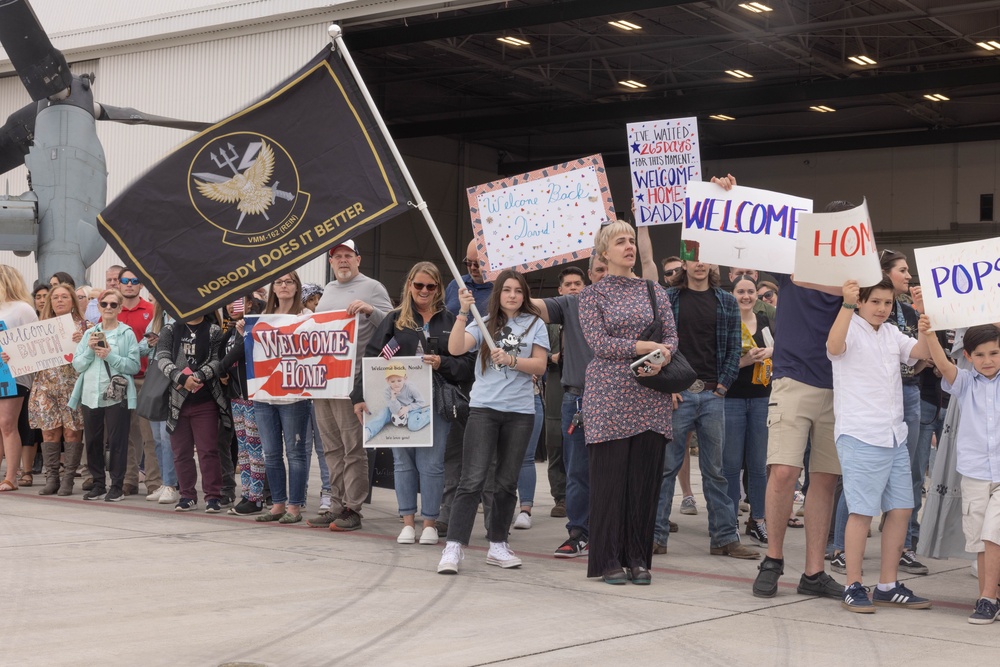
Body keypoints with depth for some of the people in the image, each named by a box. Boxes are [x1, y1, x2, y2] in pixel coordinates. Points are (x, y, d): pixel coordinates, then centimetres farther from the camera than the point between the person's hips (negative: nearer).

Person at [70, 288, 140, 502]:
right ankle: (98, 484, 19)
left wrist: (110, 356, -17)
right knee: (93, 442, 9)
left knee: (117, 442, -2)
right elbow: (77, 364, 8)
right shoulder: (89, 333, 13)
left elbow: (134, 365, -9)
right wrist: (89, 350, -8)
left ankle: (117, 486, 5)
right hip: (91, 395, 5)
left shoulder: (127, 334, -1)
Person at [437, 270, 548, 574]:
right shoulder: (485, 324, 7)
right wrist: (463, 312, -18)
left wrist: (510, 359, -15)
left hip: (520, 412, 2)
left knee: (507, 482, 9)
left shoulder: (535, 324, 8)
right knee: (473, 480, -9)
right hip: (483, 409, -1)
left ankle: (497, 546, 20)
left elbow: (539, 366, 0)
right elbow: (455, 348, -9)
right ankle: (453, 548, -11)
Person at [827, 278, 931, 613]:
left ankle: (888, 586, 18)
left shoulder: (892, 334, 16)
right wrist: (846, 304, -36)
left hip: (895, 436, 7)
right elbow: (834, 347, -27)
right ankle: (853, 587, 2)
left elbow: (922, 352, 4)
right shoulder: (851, 329, -5)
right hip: (860, 435, -7)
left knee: (901, 509, 8)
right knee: (863, 511, -7)